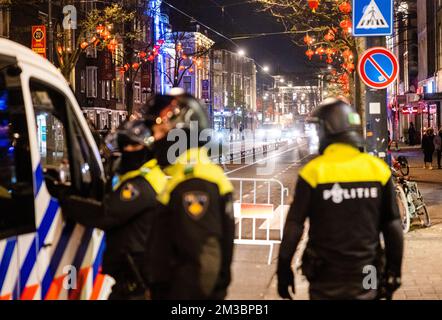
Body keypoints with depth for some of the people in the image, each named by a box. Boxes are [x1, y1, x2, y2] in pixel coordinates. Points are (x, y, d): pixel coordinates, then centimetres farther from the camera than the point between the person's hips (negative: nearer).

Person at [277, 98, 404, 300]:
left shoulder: (313, 172, -11)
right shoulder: (378, 169, -2)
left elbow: (293, 228, -9)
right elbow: (393, 227, 2)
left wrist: (284, 270, 1)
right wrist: (394, 270, 11)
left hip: (326, 279, -2)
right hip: (366, 280, 2)